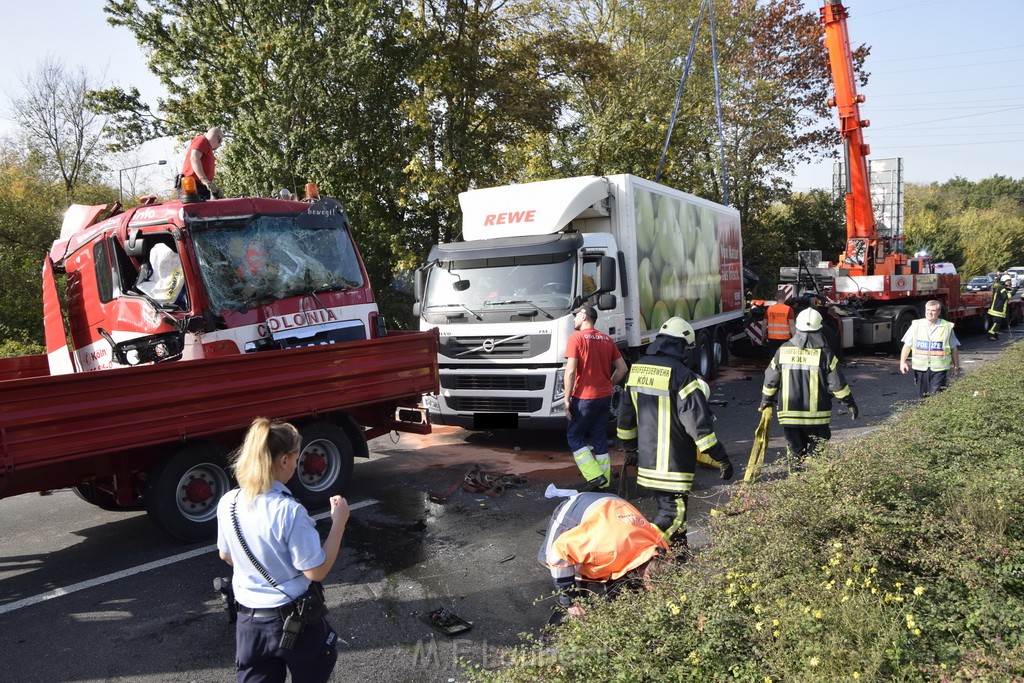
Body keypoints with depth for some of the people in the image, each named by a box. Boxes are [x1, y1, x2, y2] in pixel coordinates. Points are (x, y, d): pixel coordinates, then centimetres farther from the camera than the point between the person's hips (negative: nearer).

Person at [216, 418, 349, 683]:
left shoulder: (228, 503, -9)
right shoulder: (289, 511, -27)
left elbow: (226, 556, 8)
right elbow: (316, 571, -20)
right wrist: (339, 521, -14)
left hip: (248, 621, 5)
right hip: (294, 618, -5)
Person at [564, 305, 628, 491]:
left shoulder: (576, 338, -10)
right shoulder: (607, 340, 8)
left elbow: (570, 372, -16)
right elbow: (622, 368, 9)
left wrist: (567, 398, -11)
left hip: (585, 398, -6)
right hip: (605, 397, 6)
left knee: (574, 436, 7)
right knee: (600, 438, 13)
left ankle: (595, 476, -3)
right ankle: (604, 482, 16)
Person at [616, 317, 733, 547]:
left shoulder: (637, 369, 7)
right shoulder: (681, 375, -17)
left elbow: (626, 414, 16)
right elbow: (698, 421, -18)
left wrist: (630, 446, 28)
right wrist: (721, 458, -11)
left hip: (646, 457, 8)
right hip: (673, 462, -8)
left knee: (668, 505, 21)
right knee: (672, 512, -2)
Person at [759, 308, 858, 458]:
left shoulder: (783, 350, -1)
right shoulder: (824, 354, -9)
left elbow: (771, 379, 7)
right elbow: (837, 383, -6)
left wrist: (766, 399, 22)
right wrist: (850, 403, 8)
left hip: (789, 414, 2)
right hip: (816, 415, -2)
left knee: (795, 452, 13)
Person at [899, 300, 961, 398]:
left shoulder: (947, 327, 0)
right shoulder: (916, 325, 2)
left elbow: (954, 348, 9)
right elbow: (907, 345, 5)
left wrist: (956, 366, 13)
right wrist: (902, 362, -2)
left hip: (939, 369, -2)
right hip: (920, 367, 2)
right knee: (922, 396, 11)